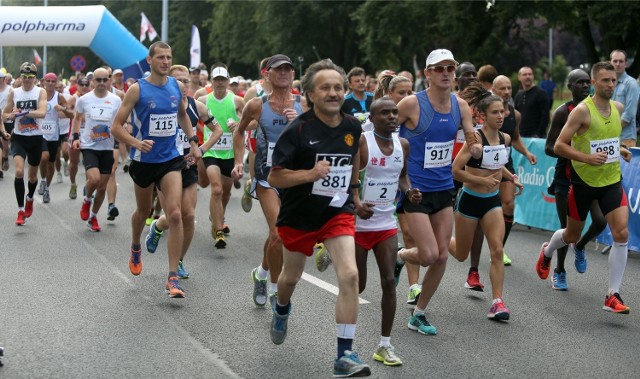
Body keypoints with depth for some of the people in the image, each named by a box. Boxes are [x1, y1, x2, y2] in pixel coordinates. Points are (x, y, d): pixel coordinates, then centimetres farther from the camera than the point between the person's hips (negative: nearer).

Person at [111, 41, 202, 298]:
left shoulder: (176, 86, 2)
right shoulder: (137, 89, -10)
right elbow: (116, 127, -11)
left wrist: (193, 142, 13)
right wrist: (136, 143, -28)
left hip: (170, 160, 2)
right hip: (144, 161, -2)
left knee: (175, 214, -14)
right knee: (143, 211, 18)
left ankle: (173, 278, -13)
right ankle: (135, 249, 52)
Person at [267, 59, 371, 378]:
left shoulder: (352, 126, -4)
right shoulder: (298, 129, -17)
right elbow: (274, 177, -18)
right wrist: (311, 174, -31)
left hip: (338, 212, 2)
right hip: (299, 216, -2)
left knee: (349, 275, -18)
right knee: (291, 277, 19)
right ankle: (281, 310, 57)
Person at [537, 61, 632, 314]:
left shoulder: (618, 108, 3)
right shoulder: (582, 110, -16)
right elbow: (559, 146, -17)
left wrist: (619, 150, 7)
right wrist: (588, 158, -27)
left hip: (611, 180, 4)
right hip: (584, 181, -4)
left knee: (621, 234, -13)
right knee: (572, 235, 13)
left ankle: (613, 296, -7)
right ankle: (547, 252, 50)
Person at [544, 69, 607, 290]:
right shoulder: (562, 112, -10)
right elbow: (549, 148, -12)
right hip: (566, 174, -4)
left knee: (600, 221, -10)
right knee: (567, 228, 2)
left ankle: (580, 247, 24)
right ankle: (559, 271, 24)